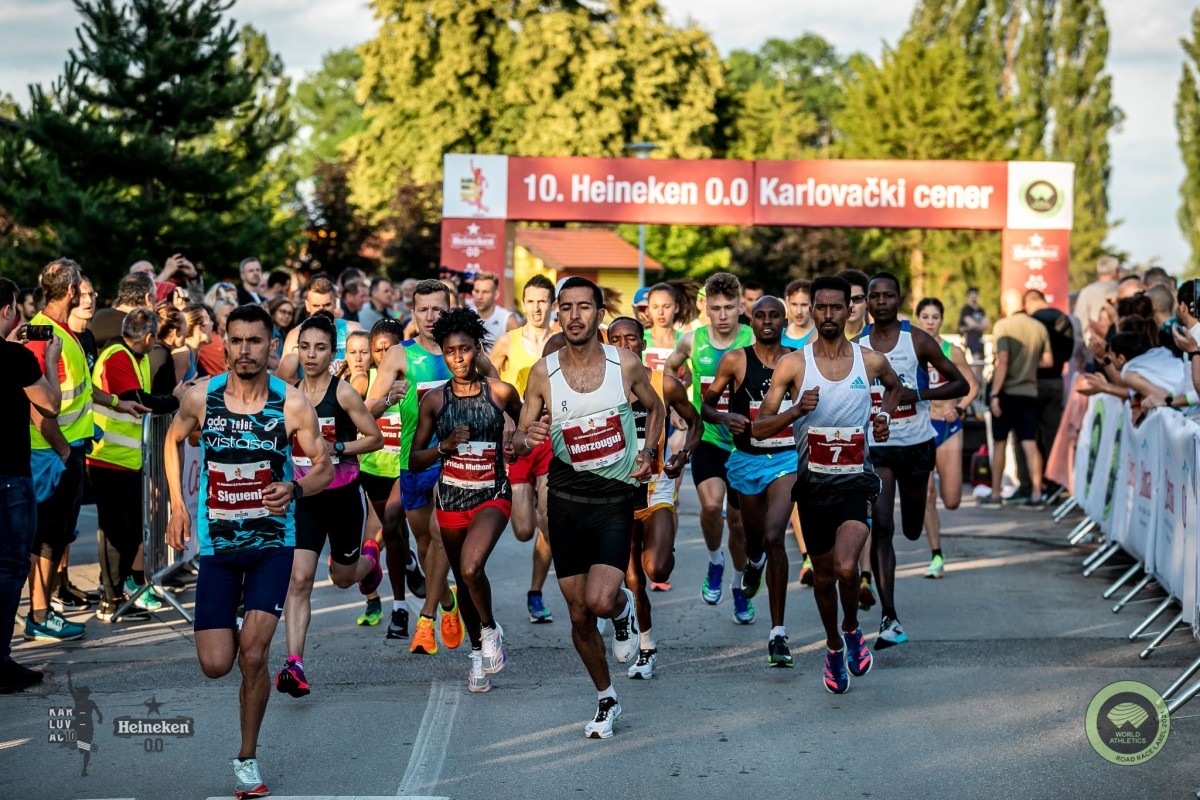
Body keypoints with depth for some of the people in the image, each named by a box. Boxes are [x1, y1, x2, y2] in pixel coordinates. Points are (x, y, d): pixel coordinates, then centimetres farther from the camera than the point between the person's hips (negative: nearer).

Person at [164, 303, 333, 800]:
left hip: (273, 543, -1)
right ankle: (232, 626, 37)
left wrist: (294, 489, -24)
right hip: (216, 543, 2)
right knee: (216, 664, -2)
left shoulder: (293, 405, -11)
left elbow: (324, 468, -3)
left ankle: (248, 760, 8)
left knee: (253, 656, -12)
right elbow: (173, 439, 14)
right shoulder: (200, 398, -7)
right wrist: (177, 505, 9)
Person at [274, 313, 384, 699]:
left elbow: (375, 438, -8)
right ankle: (294, 664, -17)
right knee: (298, 579, -14)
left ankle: (370, 557, 55)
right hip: (305, 497, 2)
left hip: (344, 497, -2)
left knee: (342, 577, 17)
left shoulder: (343, 393, -12)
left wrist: (337, 448, -19)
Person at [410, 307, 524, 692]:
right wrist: (444, 446, -16)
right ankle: (478, 652, 36)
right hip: (451, 499, 3)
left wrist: (519, 443, -1)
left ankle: (490, 629, 3)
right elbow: (414, 461, -1)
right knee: (464, 581, 14)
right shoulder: (434, 401, -2)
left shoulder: (501, 392, -5)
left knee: (471, 569, -25)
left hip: (493, 496, -3)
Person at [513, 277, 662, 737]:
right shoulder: (543, 373, -4)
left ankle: (623, 608, 17)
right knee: (579, 615, 7)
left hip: (615, 499, -2)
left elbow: (655, 408, 15)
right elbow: (518, 441, 0)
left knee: (600, 600, -21)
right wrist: (525, 439, -23)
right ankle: (606, 699, 28)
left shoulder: (626, 366, -5)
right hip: (566, 500, 2)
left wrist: (648, 453, 0)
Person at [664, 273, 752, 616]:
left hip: (745, 443, 0)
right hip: (707, 438, 0)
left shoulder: (754, 341, -11)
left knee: (738, 520, 9)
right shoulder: (692, 341, -4)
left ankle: (739, 585, 32)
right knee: (711, 504, -24)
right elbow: (670, 369, 16)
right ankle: (715, 562, 4)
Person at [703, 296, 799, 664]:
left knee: (774, 538, -20)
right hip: (747, 459, 1)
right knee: (755, 537, 17)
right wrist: (724, 417, -18)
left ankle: (778, 633, -17)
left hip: (786, 458, -1)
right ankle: (754, 563, 60)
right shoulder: (735, 361, -3)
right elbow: (706, 405, 2)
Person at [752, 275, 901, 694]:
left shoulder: (871, 361, -2)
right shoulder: (793, 364, -5)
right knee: (823, 573, 13)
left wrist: (885, 416, 5)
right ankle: (834, 648, 37)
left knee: (845, 566, -23)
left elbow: (894, 385, 24)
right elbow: (758, 428, -7)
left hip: (857, 479, -1)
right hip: (813, 482, 1)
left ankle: (852, 629, 6)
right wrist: (798, 410, -23)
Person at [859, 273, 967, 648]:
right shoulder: (855, 345, -1)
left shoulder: (918, 341, -6)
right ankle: (889, 617, -14)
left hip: (916, 444, 0)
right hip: (875, 447, 0)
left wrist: (918, 394, -18)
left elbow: (960, 384, -4)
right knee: (881, 528, -14)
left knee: (912, 531, 13)